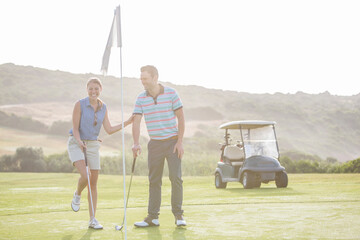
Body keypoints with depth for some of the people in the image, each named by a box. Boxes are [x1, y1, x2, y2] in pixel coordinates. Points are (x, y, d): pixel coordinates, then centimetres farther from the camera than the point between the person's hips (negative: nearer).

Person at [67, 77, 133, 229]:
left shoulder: (103, 108, 5)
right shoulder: (80, 105, -9)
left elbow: (109, 130, 3)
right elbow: (75, 128, -10)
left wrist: (127, 122, -2)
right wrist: (80, 142, -27)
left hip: (93, 145, 4)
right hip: (76, 144, -4)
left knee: (93, 182, 2)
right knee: (84, 176, -24)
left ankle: (92, 220, 8)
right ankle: (77, 195, 11)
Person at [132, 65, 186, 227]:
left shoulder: (171, 93, -6)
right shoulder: (141, 98, 1)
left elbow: (180, 118, -3)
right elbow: (136, 121, -4)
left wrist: (180, 142, -9)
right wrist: (136, 143, -19)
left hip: (172, 142, -3)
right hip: (154, 144, 3)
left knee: (175, 177, -9)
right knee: (154, 180, 5)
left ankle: (178, 215, 2)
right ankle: (152, 217, 11)